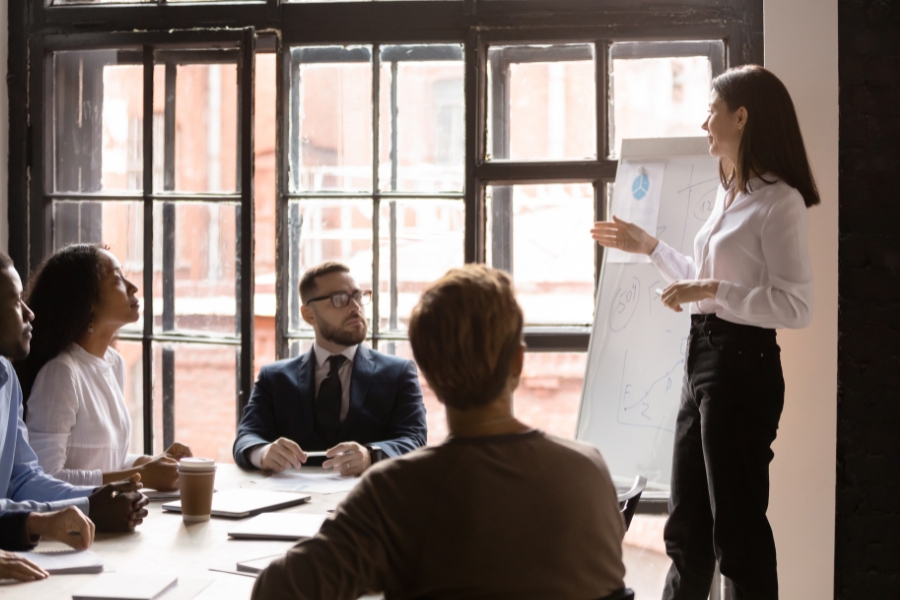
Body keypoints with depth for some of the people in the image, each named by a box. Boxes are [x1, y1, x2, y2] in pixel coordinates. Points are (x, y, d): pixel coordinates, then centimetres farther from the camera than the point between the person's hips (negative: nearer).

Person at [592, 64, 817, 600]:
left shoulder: (778, 201, -14)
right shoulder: (729, 194, 14)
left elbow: (798, 305, -21)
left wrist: (713, 290, -24)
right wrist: (650, 248, 26)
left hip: (743, 362, -9)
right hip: (703, 356, 9)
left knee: (737, 525, -1)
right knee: (687, 526, 16)